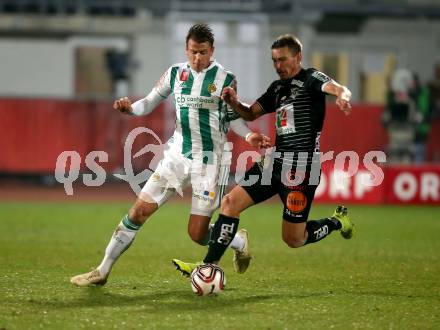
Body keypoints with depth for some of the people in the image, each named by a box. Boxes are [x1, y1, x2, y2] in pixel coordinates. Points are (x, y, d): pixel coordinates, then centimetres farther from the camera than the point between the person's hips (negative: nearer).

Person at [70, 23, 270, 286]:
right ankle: (102, 272, 7)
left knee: (198, 234, -4)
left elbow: (233, 117, 5)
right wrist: (130, 108, -12)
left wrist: (249, 136, -14)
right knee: (139, 211, -3)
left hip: (210, 159, -3)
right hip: (178, 154, 3)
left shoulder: (225, 79, -6)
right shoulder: (176, 73, 3)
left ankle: (239, 241, 29)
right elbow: (150, 102, 9)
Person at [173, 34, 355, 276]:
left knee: (293, 240, -1)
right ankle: (209, 266, -2)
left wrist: (342, 96, -51)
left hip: (301, 166, -7)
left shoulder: (311, 79, -6)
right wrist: (234, 103, -1)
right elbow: (251, 114, 23)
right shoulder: (277, 87, 16)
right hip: (276, 162, 7)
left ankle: (337, 222, 27)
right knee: (230, 202, -5)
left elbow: (339, 89, -25)